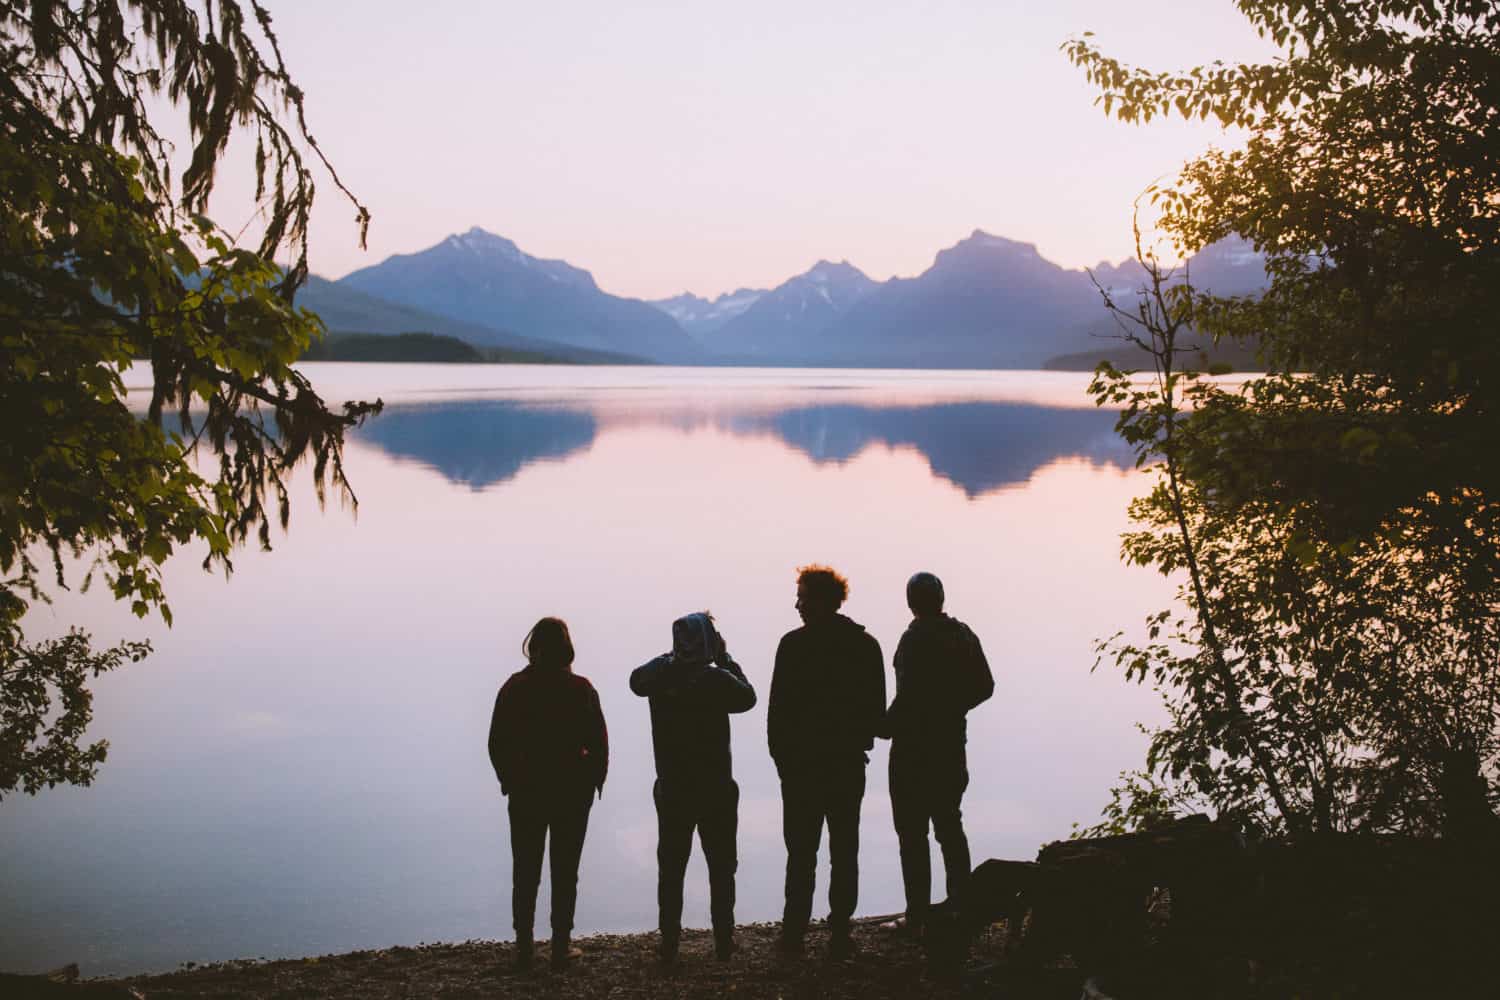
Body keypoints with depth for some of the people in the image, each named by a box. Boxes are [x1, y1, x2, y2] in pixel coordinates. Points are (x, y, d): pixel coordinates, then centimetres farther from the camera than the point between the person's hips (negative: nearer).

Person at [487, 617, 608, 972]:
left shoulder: (515, 687, -6)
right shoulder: (581, 689, -7)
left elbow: (498, 743, -3)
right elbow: (599, 743, -6)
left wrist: (509, 780, 11)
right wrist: (594, 782, 8)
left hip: (526, 792, 1)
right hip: (573, 792, 0)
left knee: (525, 872, 10)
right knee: (565, 872, 8)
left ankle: (524, 948, 12)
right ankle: (561, 948, 9)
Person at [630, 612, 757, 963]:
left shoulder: (661, 675, -7)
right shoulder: (717, 679, -16)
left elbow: (635, 680, 16)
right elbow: (748, 697, 3)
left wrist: (669, 657, 15)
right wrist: (726, 659, 6)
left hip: (671, 790, 2)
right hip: (716, 790, -2)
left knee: (670, 869, 10)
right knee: (721, 868, 11)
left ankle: (669, 945, 11)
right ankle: (724, 943, 14)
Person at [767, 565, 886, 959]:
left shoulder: (794, 644, -10)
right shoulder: (866, 645, 3)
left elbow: (779, 706, -8)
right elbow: (877, 707, 7)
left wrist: (780, 754, 2)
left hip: (802, 763, -3)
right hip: (849, 763, 3)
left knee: (801, 852, 4)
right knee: (845, 851, 7)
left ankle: (795, 931, 4)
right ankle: (839, 932, 6)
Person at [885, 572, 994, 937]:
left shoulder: (915, 639, -16)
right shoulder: (963, 635, 6)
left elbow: (908, 694, -21)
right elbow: (984, 686, 10)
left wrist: (886, 726, -7)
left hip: (914, 746, -7)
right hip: (952, 743, 7)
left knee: (912, 832, -1)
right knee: (950, 826, 17)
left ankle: (918, 915, -1)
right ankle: (961, 904, 21)